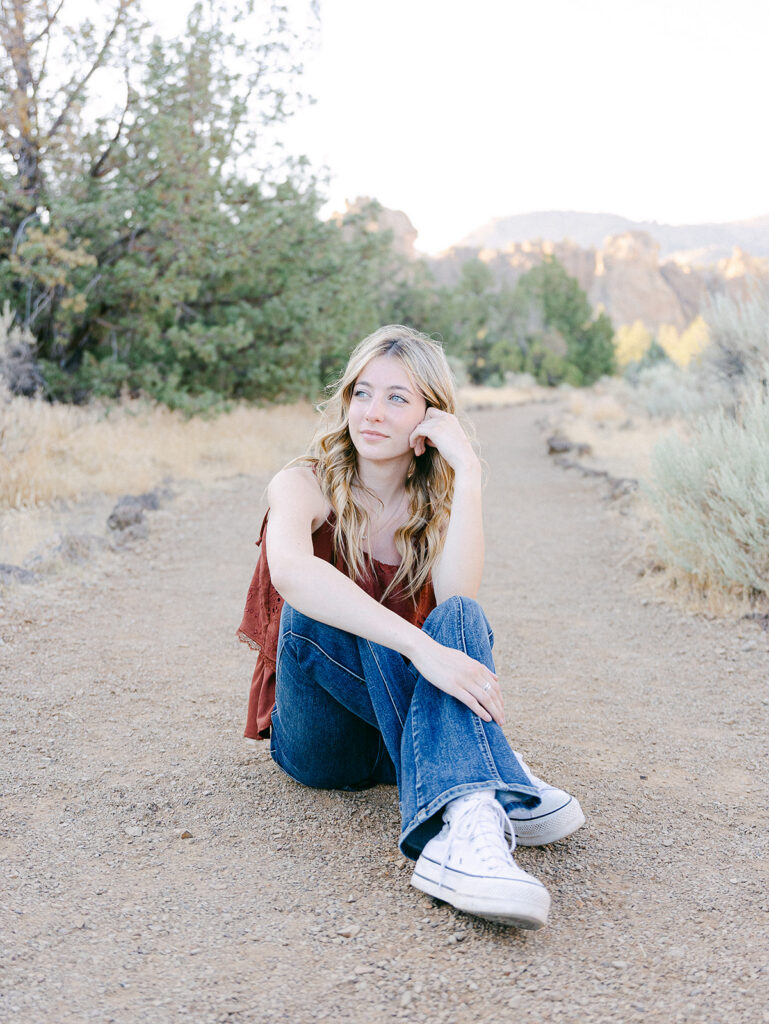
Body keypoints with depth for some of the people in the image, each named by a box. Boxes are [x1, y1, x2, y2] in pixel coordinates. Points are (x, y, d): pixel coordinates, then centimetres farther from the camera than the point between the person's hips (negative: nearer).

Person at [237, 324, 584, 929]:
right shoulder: (306, 486, -10)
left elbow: (456, 600, -22)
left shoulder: (438, 502, 1)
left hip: (399, 731, 2)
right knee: (315, 613, -32)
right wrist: (421, 648, -46)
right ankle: (496, 778, -37)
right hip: (318, 737, -2)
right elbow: (289, 572, -36)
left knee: (461, 618, -27)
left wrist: (467, 471, -24)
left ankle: (464, 823, -49)